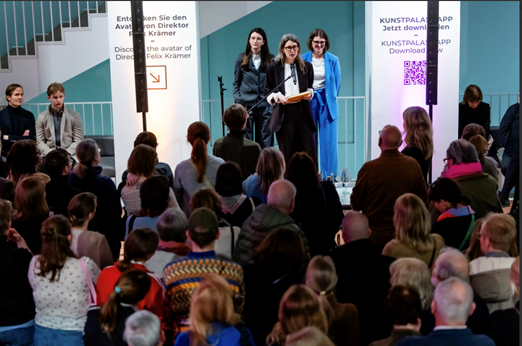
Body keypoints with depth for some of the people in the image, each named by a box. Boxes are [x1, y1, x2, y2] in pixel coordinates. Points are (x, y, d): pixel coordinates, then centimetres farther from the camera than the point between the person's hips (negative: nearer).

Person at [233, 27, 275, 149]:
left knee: (265, 141, 2)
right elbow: (236, 82, 10)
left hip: (264, 106, 0)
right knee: (245, 139, 0)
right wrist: (238, 99, -2)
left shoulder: (271, 60, 7)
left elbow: (275, 83, 10)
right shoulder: (241, 58, 8)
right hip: (245, 104, 0)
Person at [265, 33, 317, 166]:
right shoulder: (273, 67, 5)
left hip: (302, 111, 1)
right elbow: (267, 91, 7)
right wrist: (278, 97, -13)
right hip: (283, 113, -1)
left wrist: (309, 93, -1)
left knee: (309, 150, -4)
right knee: (287, 153, 3)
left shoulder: (306, 66, 10)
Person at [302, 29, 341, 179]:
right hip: (308, 103, 1)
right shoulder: (303, 59, 3)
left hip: (326, 103, 0)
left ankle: (329, 176, 6)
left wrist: (330, 98, 5)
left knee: (328, 140, -1)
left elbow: (337, 83, 9)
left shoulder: (333, 60, 3)